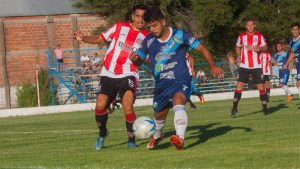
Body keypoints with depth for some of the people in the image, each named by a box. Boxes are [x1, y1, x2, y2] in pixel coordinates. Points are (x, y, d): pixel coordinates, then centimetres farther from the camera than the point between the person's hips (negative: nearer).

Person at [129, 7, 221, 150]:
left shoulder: (179, 35, -10)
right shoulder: (149, 41, -1)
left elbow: (201, 48, -5)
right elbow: (139, 61, 11)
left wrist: (212, 66, -18)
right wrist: (134, 58, -14)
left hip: (181, 81, -4)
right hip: (161, 84, 4)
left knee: (178, 103, -33)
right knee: (159, 115, 16)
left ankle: (180, 138, -49)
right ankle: (157, 136, 51)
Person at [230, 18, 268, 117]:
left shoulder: (259, 36, 3)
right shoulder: (242, 36, 6)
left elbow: (265, 47, 5)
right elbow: (238, 47, 20)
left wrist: (260, 49, -17)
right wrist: (238, 56, 3)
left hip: (256, 66, -1)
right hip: (244, 66, 1)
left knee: (261, 86, -1)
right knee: (239, 86, -8)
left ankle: (265, 108, 10)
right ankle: (234, 108, -5)